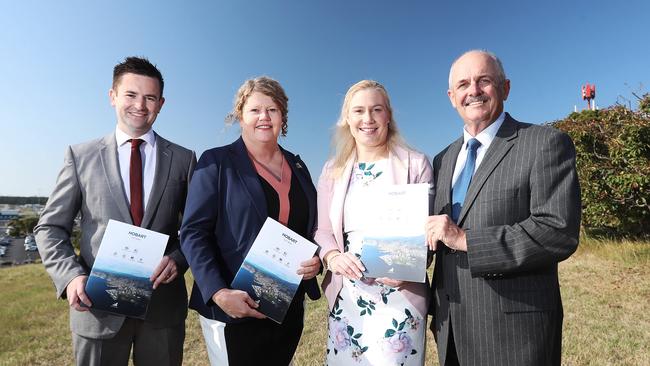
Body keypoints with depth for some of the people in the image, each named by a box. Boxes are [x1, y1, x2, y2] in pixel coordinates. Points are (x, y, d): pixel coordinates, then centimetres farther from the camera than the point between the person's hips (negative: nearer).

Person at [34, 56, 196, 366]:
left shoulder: (183, 159, 1)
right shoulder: (81, 155, 2)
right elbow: (50, 228, 3)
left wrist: (178, 258, -14)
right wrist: (71, 276, -12)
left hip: (164, 305, 1)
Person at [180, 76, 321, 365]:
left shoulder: (297, 166, 8)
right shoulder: (217, 162, -6)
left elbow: (312, 226, 14)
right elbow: (193, 233, -11)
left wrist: (317, 259, -5)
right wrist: (219, 293, -21)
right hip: (234, 309, -5)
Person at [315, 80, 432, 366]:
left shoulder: (415, 164, -1)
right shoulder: (332, 170, 7)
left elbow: (427, 227, -1)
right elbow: (322, 230, 8)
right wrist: (333, 257, -12)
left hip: (400, 296, -2)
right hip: (345, 297, 3)